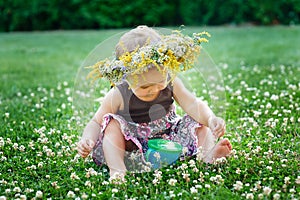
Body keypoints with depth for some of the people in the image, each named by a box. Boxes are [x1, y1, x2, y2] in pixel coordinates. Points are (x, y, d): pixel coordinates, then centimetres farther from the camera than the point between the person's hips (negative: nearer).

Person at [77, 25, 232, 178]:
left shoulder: (171, 83, -9)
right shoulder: (118, 96, -16)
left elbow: (193, 105, -15)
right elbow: (95, 123, -9)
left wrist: (211, 119, -35)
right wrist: (87, 140, -31)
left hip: (168, 137, 3)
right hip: (132, 145, -2)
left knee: (201, 123, -10)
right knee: (112, 124, -26)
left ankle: (209, 155, -30)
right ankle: (117, 170, -37)